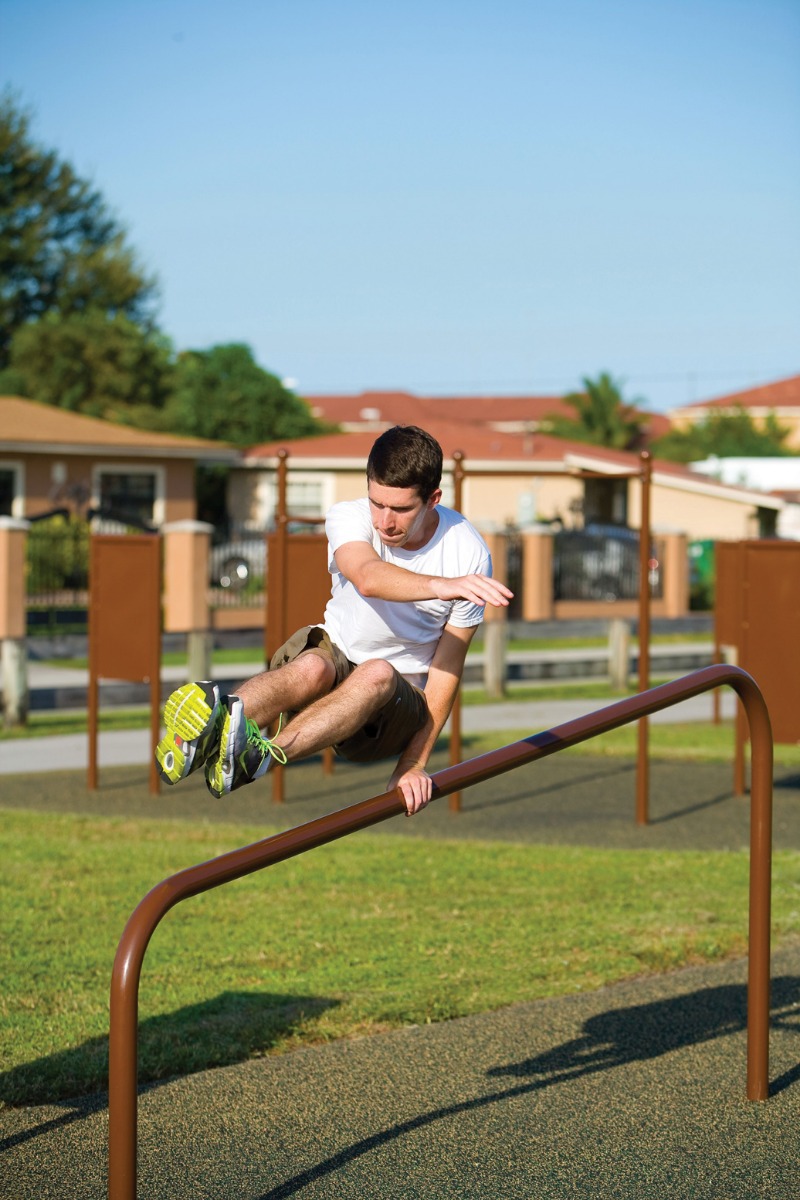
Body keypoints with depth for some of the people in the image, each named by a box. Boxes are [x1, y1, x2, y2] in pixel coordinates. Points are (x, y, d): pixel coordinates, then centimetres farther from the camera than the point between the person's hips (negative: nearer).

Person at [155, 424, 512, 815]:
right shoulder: (348, 518, -14)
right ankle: (210, 729, -63)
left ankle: (260, 757, -59)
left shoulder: (468, 554, -13)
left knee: (377, 674, -36)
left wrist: (414, 764, -15)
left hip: (400, 698, 0)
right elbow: (368, 577, -38)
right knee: (312, 668, -36)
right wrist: (439, 587, -58)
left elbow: (448, 665, -10)